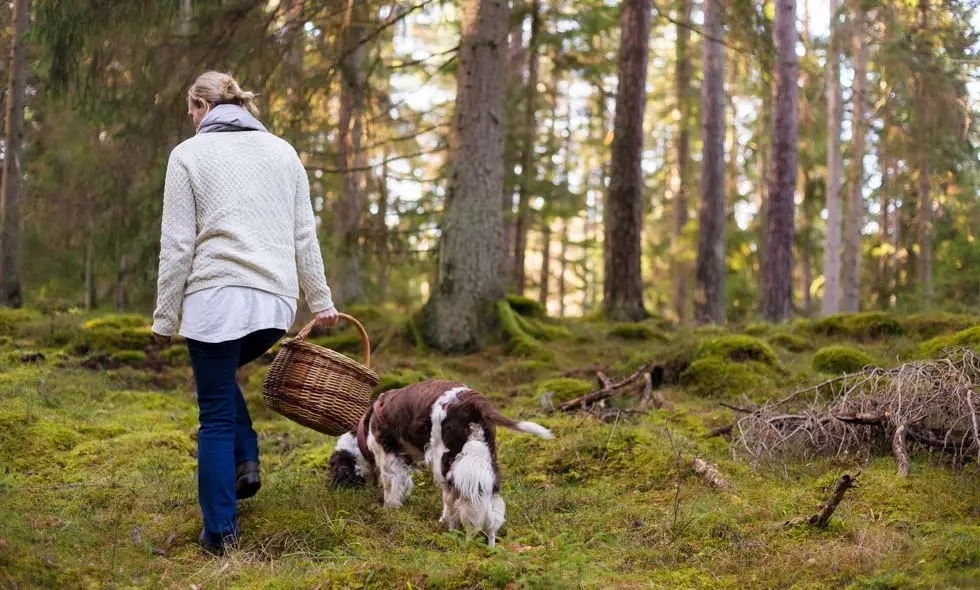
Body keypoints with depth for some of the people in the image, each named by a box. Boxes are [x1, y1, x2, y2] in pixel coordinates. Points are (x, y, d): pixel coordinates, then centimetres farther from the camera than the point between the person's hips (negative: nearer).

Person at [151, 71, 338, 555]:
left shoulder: (189, 155, 2)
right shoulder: (283, 152, 13)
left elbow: (177, 246, -2)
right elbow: (304, 235, 13)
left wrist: (165, 317, 4)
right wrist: (320, 300, 19)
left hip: (217, 297, -4)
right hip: (276, 300, 5)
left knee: (216, 417, 4)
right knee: (221, 375, 30)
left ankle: (220, 530, 7)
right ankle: (246, 462, 13)